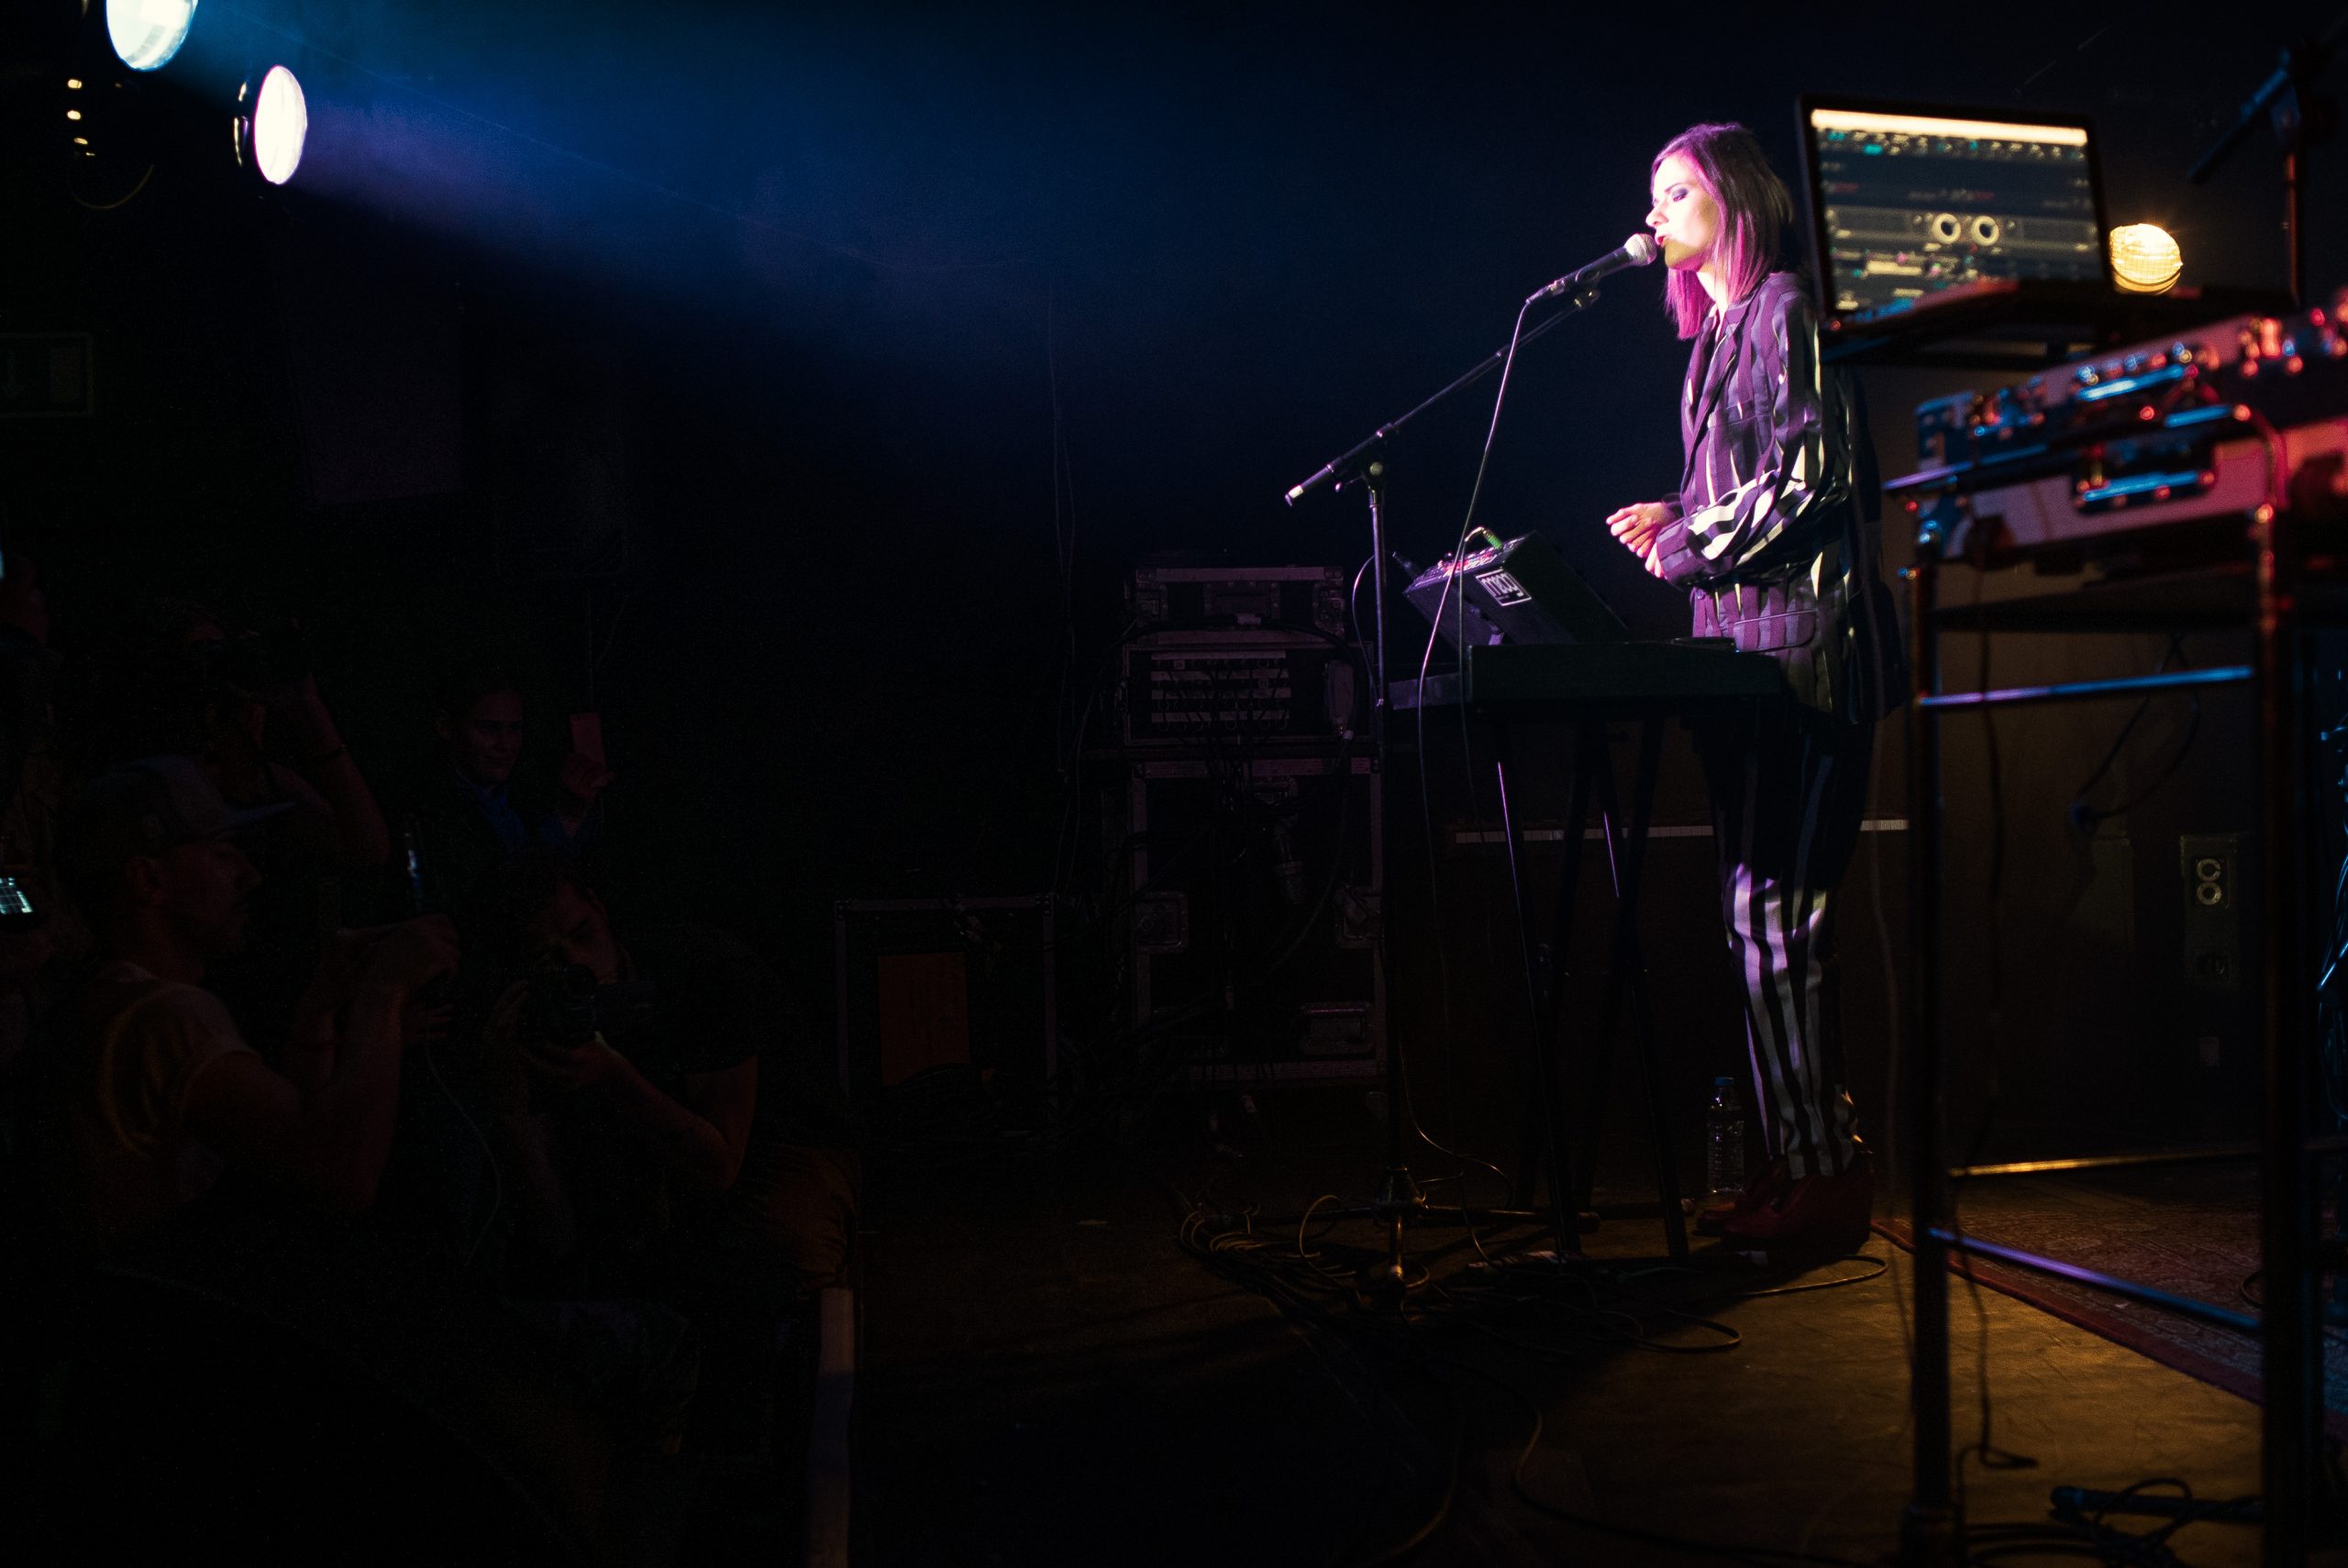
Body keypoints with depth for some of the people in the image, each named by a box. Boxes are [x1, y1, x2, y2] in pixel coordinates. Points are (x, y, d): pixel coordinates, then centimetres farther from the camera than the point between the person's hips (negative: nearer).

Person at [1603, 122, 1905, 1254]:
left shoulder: (1781, 311, -5)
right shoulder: (1719, 331, 24)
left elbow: (1809, 477, -14)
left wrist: (1691, 546, -7)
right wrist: (1678, 520, 13)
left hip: (1800, 646, -10)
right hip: (1749, 651, 10)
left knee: (1773, 905, -12)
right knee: (1765, 911, 8)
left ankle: (1823, 1174, -7)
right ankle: (1800, 1160, 13)